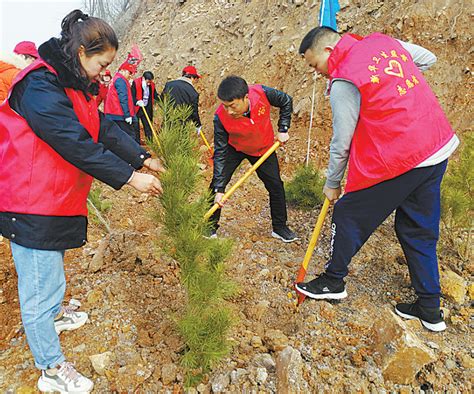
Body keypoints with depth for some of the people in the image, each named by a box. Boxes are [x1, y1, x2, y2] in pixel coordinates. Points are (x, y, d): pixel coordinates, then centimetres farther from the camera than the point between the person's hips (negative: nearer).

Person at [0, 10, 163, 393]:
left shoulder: (72, 85, 10)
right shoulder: (40, 85, -21)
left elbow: (104, 129, 7)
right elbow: (76, 144, -28)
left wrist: (144, 158, 0)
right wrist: (129, 177, -25)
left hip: (57, 199, 10)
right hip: (32, 205, -10)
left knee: (50, 271, 29)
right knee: (43, 285, 2)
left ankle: (54, 316, 54)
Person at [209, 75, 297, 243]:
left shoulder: (262, 93, -32)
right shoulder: (220, 117, -32)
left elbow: (286, 101, -10)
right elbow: (220, 153, -26)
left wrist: (283, 130, -12)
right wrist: (219, 189, -27)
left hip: (264, 148, 2)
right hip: (234, 149, -1)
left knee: (276, 186, 5)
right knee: (216, 184, -9)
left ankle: (279, 227, 25)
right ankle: (210, 227, 10)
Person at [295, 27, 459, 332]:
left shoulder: (343, 81, -14)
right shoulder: (384, 41, 8)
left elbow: (342, 143, -9)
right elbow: (429, 59, 24)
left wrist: (332, 184, 4)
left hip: (398, 161, -8)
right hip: (440, 148, 9)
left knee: (348, 215, 10)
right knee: (419, 232, 17)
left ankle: (333, 282, 27)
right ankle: (430, 310, 27)